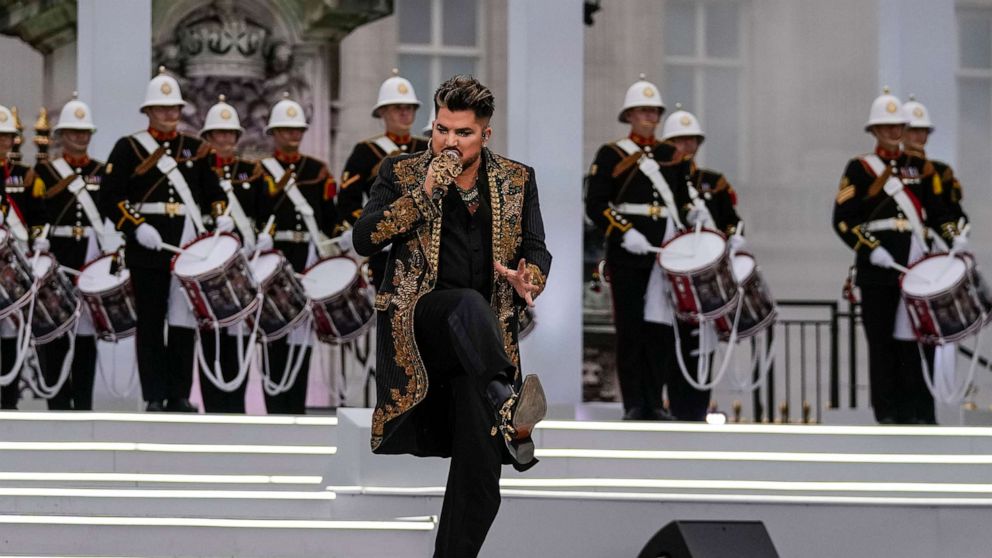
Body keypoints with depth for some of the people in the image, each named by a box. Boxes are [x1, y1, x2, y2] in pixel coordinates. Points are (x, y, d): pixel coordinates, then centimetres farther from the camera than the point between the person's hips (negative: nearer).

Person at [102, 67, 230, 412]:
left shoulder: (195, 149, 15)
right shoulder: (129, 148, 4)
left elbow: (212, 190, 19)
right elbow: (111, 196, -3)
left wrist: (221, 216, -2)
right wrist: (137, 227, -15)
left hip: (188, 246, 3)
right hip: (148, 248, -3)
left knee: (183, 322, 2)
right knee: (150, 323, 0)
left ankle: (180, 396, 7)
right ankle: (154, 397, 3)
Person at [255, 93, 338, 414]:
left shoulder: (318, 170, 13)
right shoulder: (261, 171, 5)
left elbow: (329, 217, 13)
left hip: (308, 260, 3)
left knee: (302, 332, 2)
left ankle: (296, 405, 6)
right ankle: (275, 405, 2)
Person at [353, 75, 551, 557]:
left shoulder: (517, 181, 13)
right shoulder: (401, 173, 8)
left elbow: (537, 250, 10)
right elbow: (363, 239, -3)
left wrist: (526, 281, -14)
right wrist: (424, 193, -12)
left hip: (486, 332, 2)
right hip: (418, 315, -2)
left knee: (479, 469, -14)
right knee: (468, 304, -39)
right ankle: (508, 409, -58)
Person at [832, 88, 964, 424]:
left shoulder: (919, 168, 13)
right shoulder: (859, 169, 1)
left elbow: (936, 211, 15)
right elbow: (843, 220, -4)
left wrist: (953, 236, -4)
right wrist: (871, 249, -16)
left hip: (915, 268, 3)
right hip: (877, 270, -3)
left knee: (915, 339, 1)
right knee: (882, 341, 0)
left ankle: (919, 412, 3)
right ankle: (887, 412, 4)